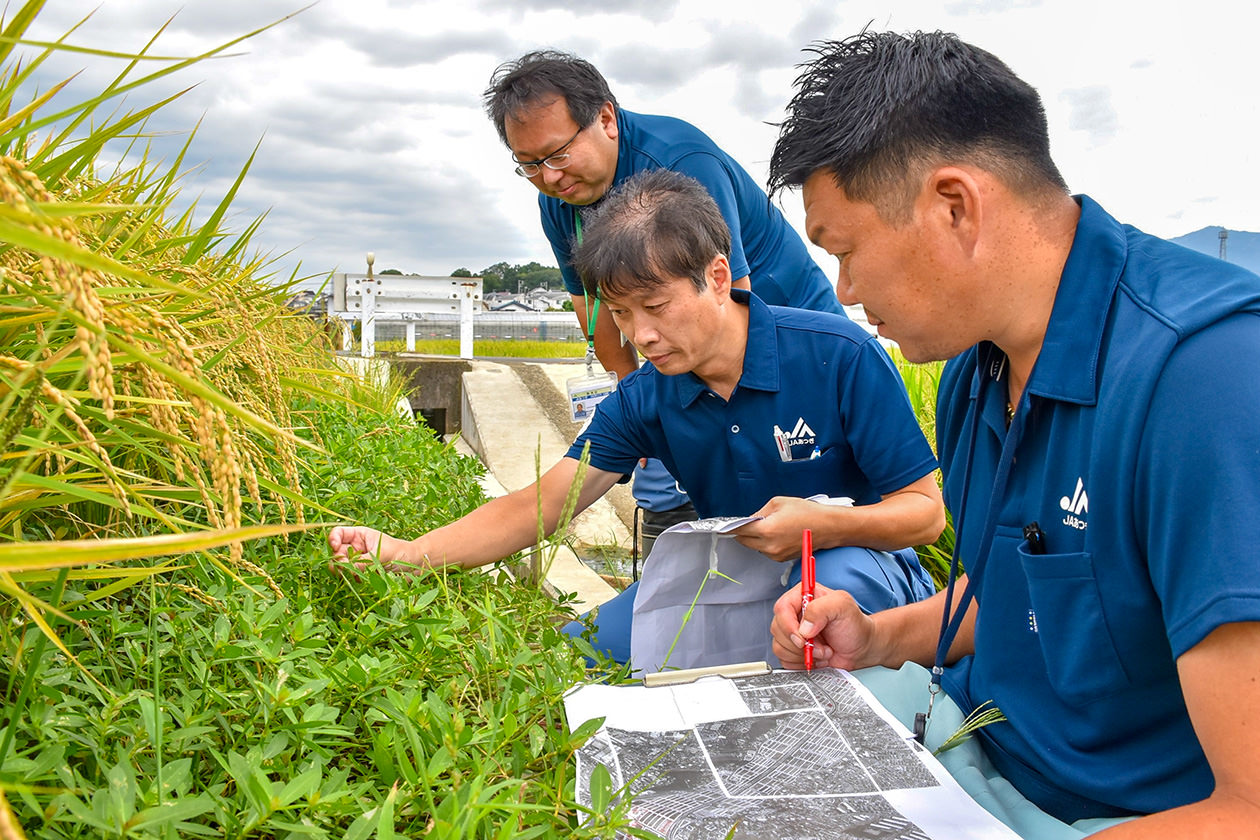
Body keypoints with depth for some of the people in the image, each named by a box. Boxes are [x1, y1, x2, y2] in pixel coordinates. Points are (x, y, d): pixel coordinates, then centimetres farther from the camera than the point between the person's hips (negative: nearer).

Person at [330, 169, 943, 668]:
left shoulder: (840, 357, -20)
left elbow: (926, 511, -14)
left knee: (838, 575, -38)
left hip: (859, 566, -3)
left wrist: (824, 525, -35)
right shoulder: (645, 399, -7)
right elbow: (539, 505, -9)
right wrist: (405, 554, -23)